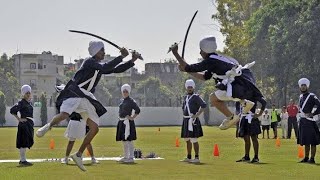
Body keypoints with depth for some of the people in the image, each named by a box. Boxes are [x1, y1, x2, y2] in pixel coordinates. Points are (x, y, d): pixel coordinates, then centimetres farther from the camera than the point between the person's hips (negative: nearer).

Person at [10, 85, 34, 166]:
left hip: (30, 124, 9)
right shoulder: (21, 102, -10)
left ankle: (22, 160, 20)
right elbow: (12, 110, -17)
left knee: (27, 142, 12)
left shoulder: (29, 102, 15)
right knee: (24, 142, -8)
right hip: (24, 124, -9)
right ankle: (23, 160, -6)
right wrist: (19, 119, -14)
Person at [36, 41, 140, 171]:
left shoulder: (99, 66, 17)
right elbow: (105, 68, -25)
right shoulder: (90, 62, -9)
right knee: (64, 115, -33)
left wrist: (132, 61, 11)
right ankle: (48, 126, 0)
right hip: (74, 93, -9)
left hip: (86, 98, 9)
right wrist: (121, 57, -23)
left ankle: (78, 155, 9)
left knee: (94, 128, 0)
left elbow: (117, 70, 19)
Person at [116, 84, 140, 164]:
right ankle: (126, 157, 21)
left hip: (128, 122, -9)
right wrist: (121, 117, 15)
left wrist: (132, 117, -11)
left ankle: (131, 158, -6)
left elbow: (137, 110, -13)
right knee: (123, 140, 13)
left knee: (129, 140, -8)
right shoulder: (122, 100, 15)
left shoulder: (131, 101, -8)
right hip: (121, 122, 9)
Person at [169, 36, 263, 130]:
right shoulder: (218, 59, 20)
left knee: (213, 98, 2)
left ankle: (231, 117, 8)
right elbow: (205, 77, 30)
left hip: (241, 87, -9)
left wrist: (175, 53, 0)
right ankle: (245, 102, 22)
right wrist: (187, 70, 29)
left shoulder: (210, 61, -8)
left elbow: (189, 68, -7)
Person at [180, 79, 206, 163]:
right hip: (186, 120, 9)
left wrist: (197, 115, -20)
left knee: (194, 139, -9)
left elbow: (204, 105, -19)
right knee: (187, 140, 13)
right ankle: (188, 157, 21)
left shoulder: (196, 97, -8)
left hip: (192, 120, -9)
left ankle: (197, 158, -6)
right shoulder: (186, 97, 16)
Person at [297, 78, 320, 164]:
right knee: (305, 141, 14)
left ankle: (312, 159, -2)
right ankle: (306, 158, 21)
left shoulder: (312, 96, -10)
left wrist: (312, 114, -15)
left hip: (310, 121, -8)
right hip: (302, 121, 8)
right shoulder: (301, 96, 14)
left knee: (312, 142, -4)